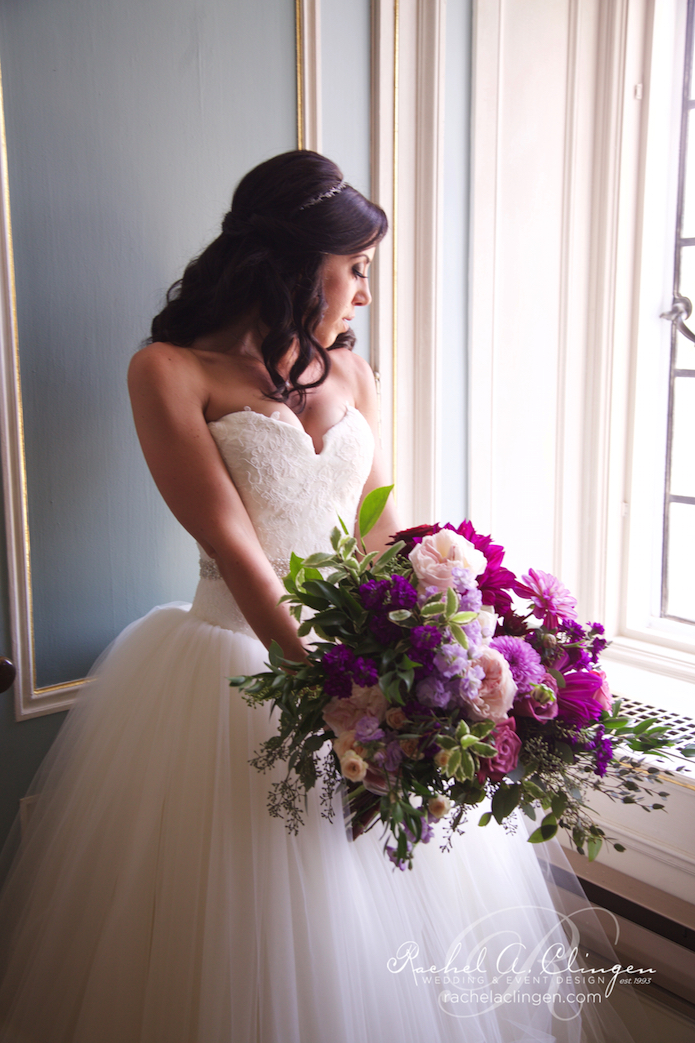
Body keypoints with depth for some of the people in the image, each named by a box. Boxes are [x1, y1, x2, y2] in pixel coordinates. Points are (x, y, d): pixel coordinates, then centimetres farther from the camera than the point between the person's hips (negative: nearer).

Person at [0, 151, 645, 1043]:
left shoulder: (350, 375, 9)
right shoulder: (171, 371, -9)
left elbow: (382, 529, 8)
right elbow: (234, 551, -18)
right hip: (236, 662, -5)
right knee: (247, 924, 6)